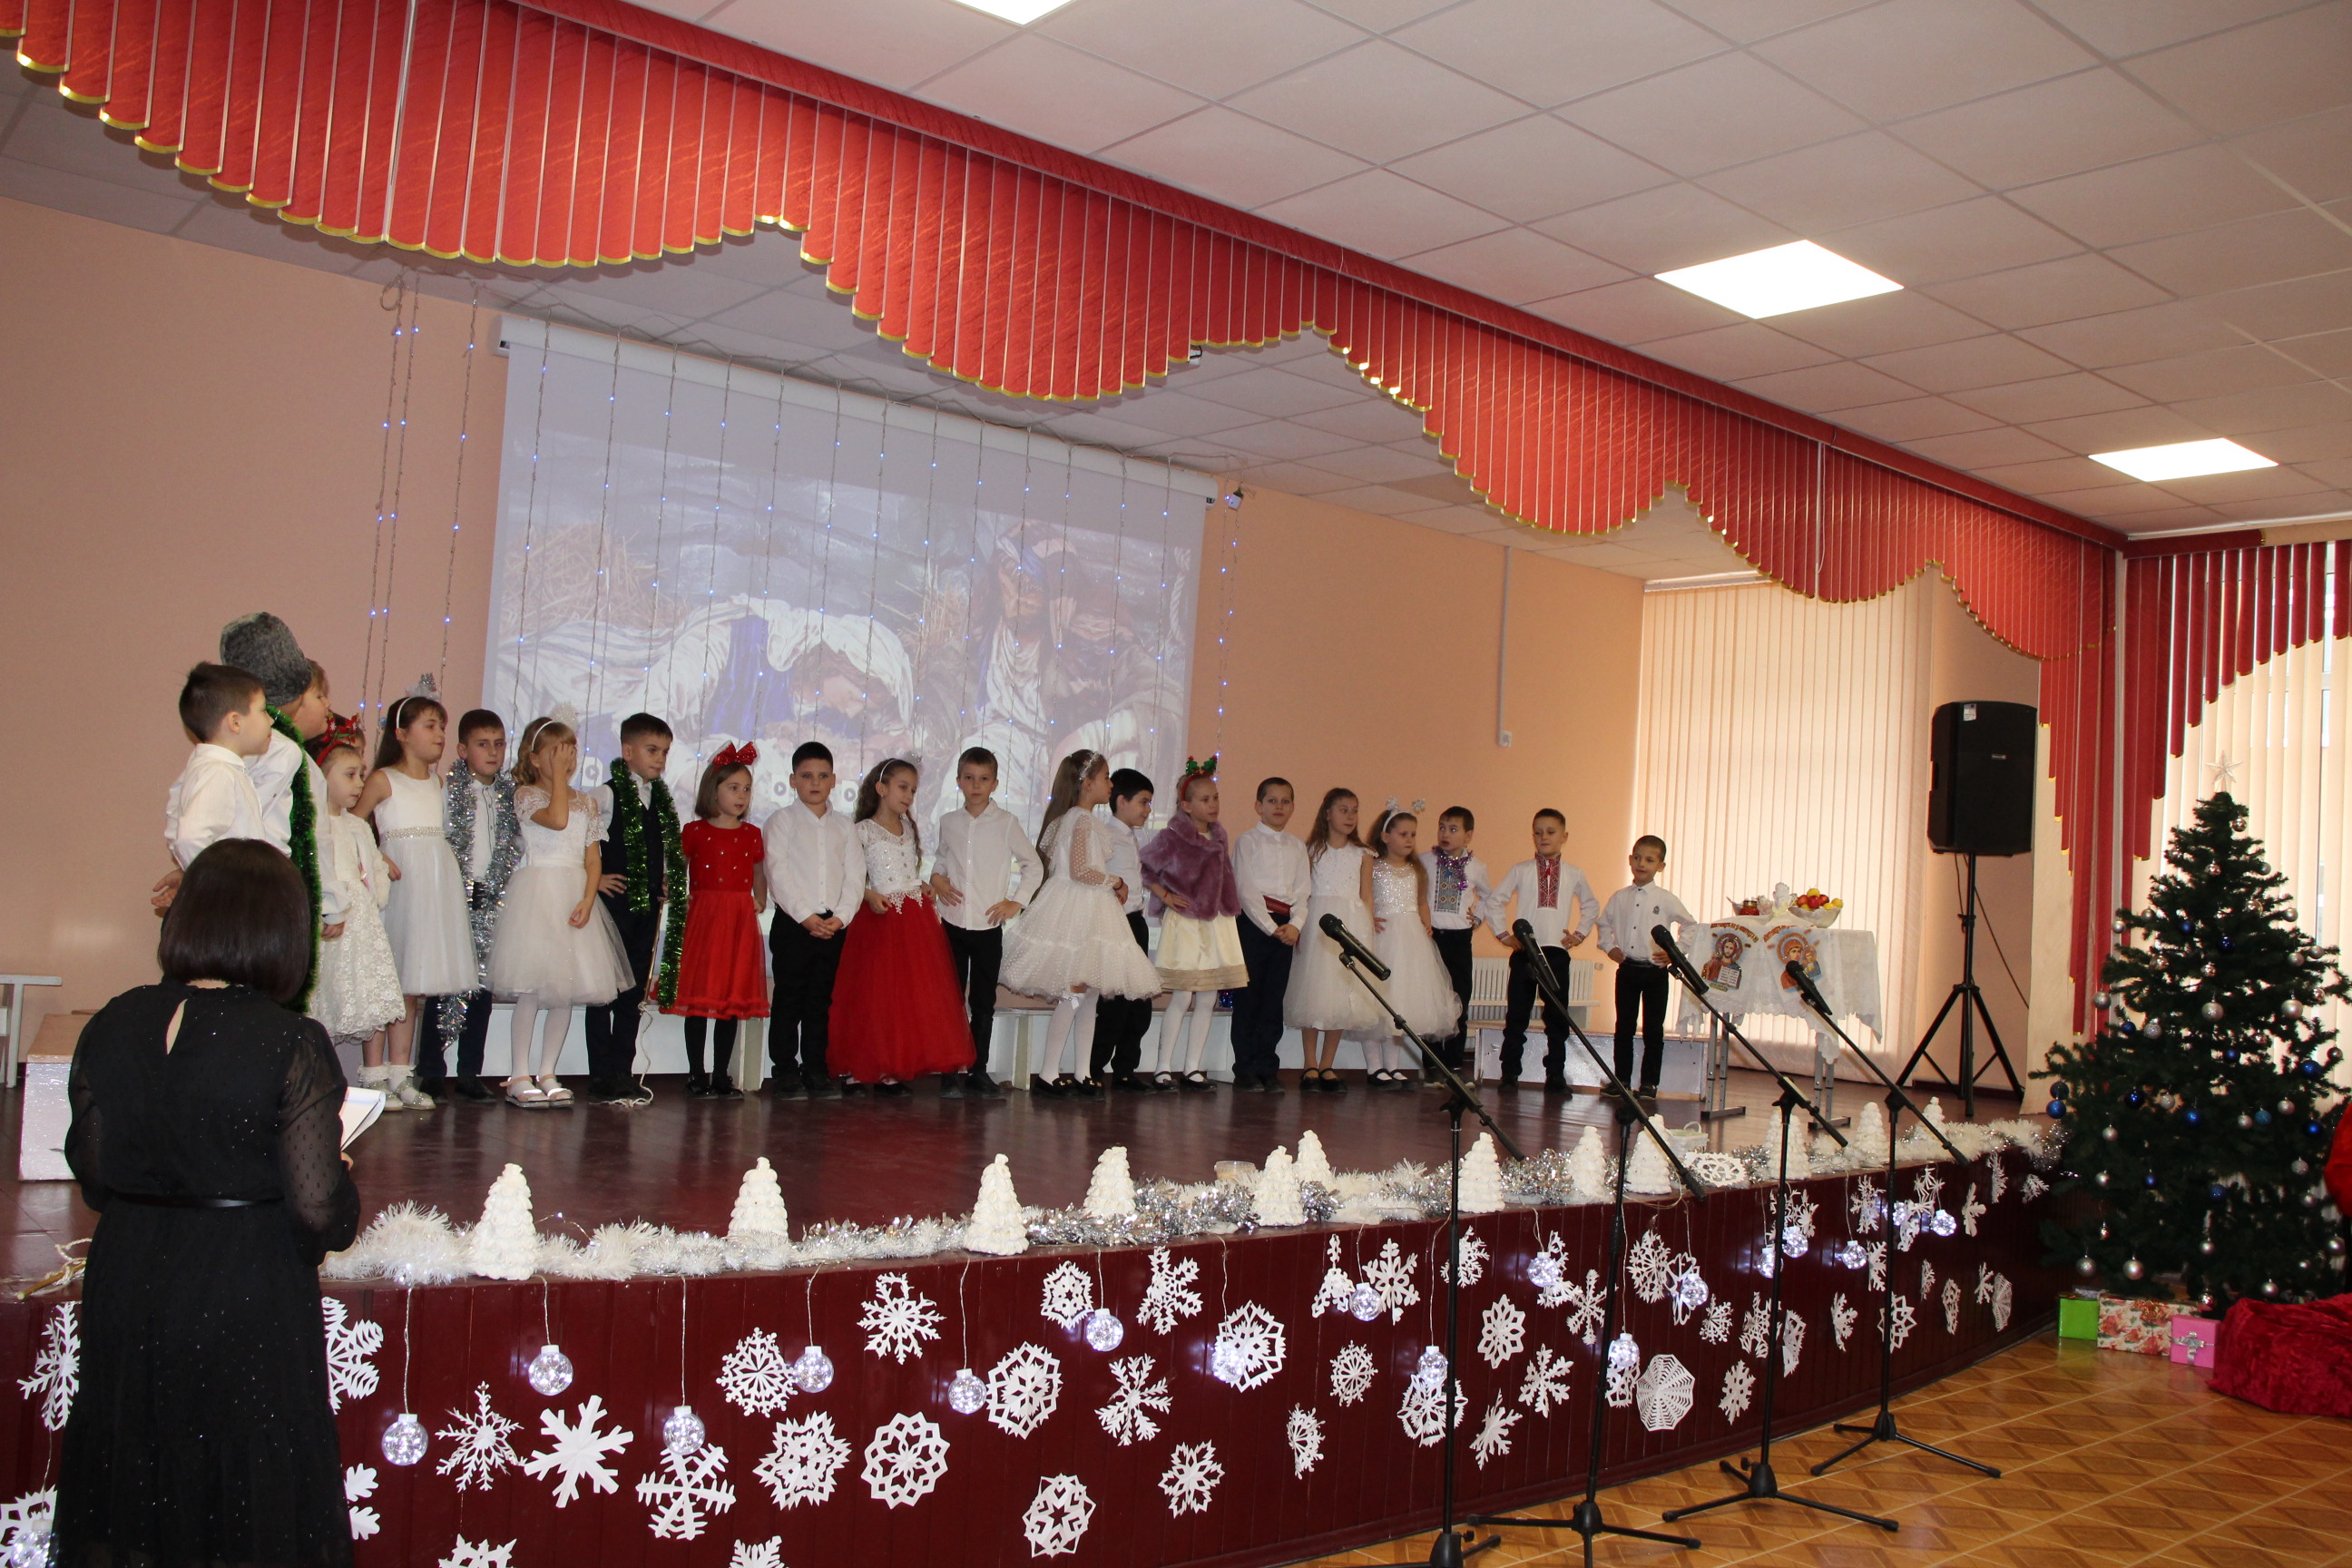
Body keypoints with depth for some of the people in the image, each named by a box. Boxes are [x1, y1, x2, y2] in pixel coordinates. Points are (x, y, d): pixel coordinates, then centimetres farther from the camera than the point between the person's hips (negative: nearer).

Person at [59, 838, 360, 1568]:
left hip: (124, 1293, 5)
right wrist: (343, 1191, 2)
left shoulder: (111, 1025, -4)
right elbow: (317, 1207, -19)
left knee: (127, 1496, 21)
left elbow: (92, 1176, 5)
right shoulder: (291, 1045, -19)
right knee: (249, 1503, 13)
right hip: (247, 1302, -4)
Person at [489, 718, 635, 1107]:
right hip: (537, 893, -5)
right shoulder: (526, 794, -1)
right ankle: (519, 1076, 0)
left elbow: (593, 857, 10)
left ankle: (547, 1073, 12)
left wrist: (588, 898, -4)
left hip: (576, 896, 5)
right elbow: (557, 819, -21)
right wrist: (558, 777, -10)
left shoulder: (586, 801, 14)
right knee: (532, 987, -8)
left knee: (567, 990, 4)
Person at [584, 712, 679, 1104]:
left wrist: (665, 883, 8)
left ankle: (622, 1074, 14)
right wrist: (592, 878, -11)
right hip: (614, 902, -6)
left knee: (634, 994, 8)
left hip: (648, 908, 6)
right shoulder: (607, 796, -5)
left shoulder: (663, 801, 13)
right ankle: (600, 1078, 3)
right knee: (604, 991, -1)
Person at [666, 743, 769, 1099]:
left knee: (734, 998, 5)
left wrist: (760, 902, 8)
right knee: (699, 997, -2)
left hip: (741, 922, 4)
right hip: (703, 918, -4)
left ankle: (721, 1076, 13)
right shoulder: (694, 831, 1)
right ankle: (696, 1076, 7)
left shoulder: (751, 834, 11)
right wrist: (682, 902, -13)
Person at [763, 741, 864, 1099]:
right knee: (789, 998, -1)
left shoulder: (843, 826, 13)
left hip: (833, 925, 3)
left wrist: (841, 916, -9)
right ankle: (785, 1072, 6)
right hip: (792, 923, -3)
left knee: (821, 1000, 7)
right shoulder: (781, 820, 2)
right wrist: (806, 917, -15)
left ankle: (815, 1070, 13)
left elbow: (855, 875, 6)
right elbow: (778, 873, -7)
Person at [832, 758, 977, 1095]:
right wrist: (869, 896, -20)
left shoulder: (911, 828, 15)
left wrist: (929, 889, 6)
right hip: (882, 916, -6)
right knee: (881, 996, -3)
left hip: (918, 916, 6)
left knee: (922, 992, 0)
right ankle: (883, 1070, 4)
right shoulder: (864, 831, -3)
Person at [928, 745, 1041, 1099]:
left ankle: (979, 1072, 12)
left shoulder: (1006, 823, -1)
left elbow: (1034, 865, 6)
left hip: (988, 926, -1)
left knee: (984, 1003, 5)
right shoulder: (949, 822, 7)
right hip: (952, 924, 2)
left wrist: (1017, 901, -1)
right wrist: (937, 878, 2)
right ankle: (949, 1072, 10)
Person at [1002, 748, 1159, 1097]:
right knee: (1074, 994, -8)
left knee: (1089, 993, 10)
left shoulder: (1067, 817, 15)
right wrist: (1109, 879, -7)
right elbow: (1078, 870, -23)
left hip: (1089, 911, 10)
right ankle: (1048, 1074, -5)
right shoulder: (1084, 820, -14)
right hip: (1076, 910, -10)